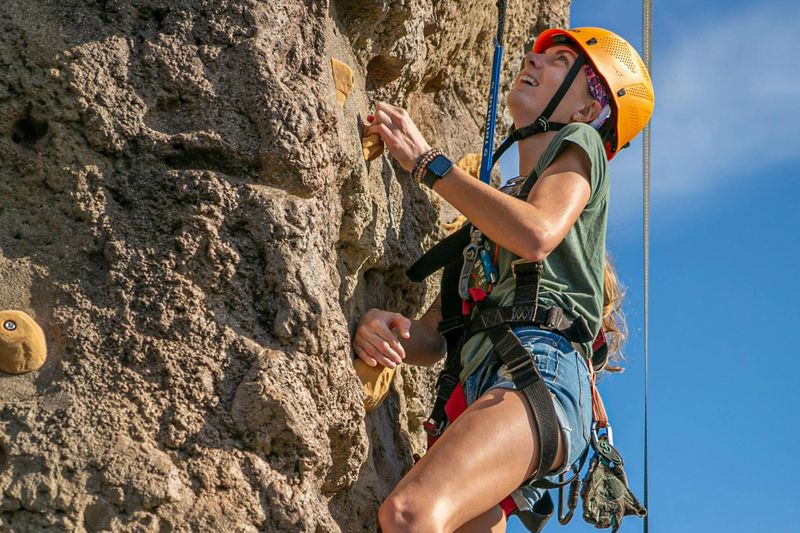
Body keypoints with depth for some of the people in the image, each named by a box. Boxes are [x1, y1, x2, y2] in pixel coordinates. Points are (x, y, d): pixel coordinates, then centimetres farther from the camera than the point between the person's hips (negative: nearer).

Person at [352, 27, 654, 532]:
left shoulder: (579, 142, 15)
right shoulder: (498, 203, 34)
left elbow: (537, 236, -10)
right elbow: (433, 338, 25)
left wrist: (427, 161, -3)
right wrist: (384, 330, 0)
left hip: (540, 366, -8)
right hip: (483, 385, 8)